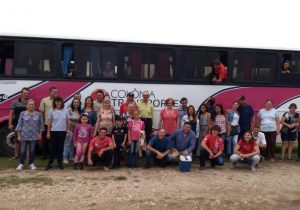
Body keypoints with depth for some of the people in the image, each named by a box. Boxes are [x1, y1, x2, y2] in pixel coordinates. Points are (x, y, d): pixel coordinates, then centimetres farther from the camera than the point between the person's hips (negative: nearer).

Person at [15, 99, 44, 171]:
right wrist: (19, 135, -2)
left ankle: (31, 163, 19)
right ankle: (21, 164, 13)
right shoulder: (23, 113, -1)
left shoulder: (38, 114, 2)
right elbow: (19, 124, 1)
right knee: (23, 150, 2)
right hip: (24, 136, -1)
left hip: (34, 136, 1)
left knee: (32, 150, 8)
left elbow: (41, 125, 6)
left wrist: (40, 134, 2)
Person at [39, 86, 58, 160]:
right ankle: (44, 154, 18)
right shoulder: (44, 100, 0)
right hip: (47, 123, -1)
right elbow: (41, 112, 3)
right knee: (45, 139, 8)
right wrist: (43, 121, -1)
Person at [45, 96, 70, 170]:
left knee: (61, 148, 8)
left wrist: (68, 130, 3)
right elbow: (49, 122, 2)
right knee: (52, 147, 2)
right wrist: (48, 132, 1)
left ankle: (60, 163, 18)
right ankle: (50, 163, 10)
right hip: (54, 131, -1)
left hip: (62, 131, 1)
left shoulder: (66, 111, 0)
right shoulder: (51, 111, -2)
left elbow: (67, 121, 6)